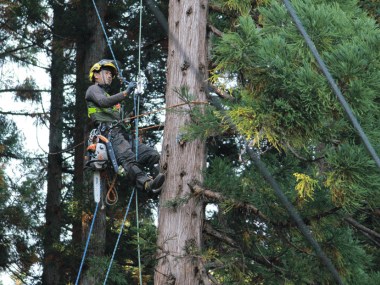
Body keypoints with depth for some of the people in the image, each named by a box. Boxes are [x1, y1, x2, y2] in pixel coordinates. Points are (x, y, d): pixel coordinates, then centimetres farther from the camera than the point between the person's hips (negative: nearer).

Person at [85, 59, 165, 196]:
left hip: (122, 134, 9)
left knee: (153, 155, -11)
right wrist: (126, 93, -16)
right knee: (128, 159, -35)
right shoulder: (93, 89, 14)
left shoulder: (108, 95, 41)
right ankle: (147, 185, -58)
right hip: (110, 133, -9)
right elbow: (103, 102, -10)